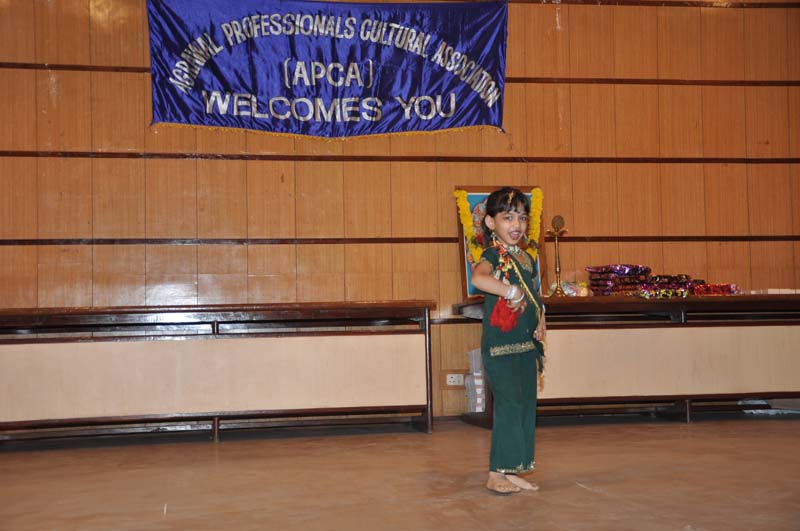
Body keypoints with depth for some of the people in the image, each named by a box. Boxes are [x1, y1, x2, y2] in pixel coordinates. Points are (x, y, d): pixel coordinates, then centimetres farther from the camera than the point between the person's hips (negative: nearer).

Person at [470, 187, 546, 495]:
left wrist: (540, 321, 6)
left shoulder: (526, 258, 15)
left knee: (526, 405, 10)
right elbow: (479, 278, -34)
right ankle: (496, 473, 3)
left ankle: (512, 471, 19)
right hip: (500, 345, -8)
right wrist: (514, 292, -29)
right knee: (509, 404, -7)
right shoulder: (494, 255, -11)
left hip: (526, 343, 8)